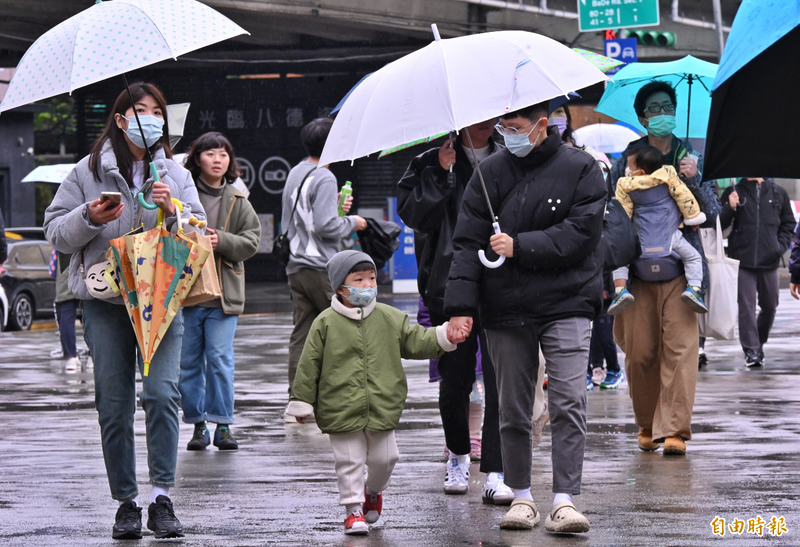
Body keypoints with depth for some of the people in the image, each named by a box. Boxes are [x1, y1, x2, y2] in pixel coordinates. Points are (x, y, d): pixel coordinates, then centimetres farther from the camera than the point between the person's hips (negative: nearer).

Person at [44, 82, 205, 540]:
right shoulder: (88, 172, 8)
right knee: (114, 404, 1)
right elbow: (57, 232, 7)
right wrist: (90, 219, -12)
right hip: (105, 300, 0)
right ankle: (126, 502, 9)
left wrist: (173, 210, -11)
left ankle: (162, 500, -13)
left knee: (162, 393, -14)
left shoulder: (176, 175, 11)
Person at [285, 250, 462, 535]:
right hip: (341, 412, -3)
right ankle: (353, 509, 11)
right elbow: (309, 365, -1)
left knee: (383, 457, 10)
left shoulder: (390, 318, 4)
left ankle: (373, 491, 39)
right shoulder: (326, 324, -4)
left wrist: (444, 337, -4)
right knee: (349, 461, 0)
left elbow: (416, 341, 11)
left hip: (382, 409, 3)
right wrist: (302, 402, 0)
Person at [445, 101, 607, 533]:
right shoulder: (491, 172, 6)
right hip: (505, 307, 3)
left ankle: (564, 500, -12)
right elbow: (468, 242, 2)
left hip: (565, 304, -3)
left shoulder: (580, 169, 0)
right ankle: (521, 496, 17)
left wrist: (520, 246, -16)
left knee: (568, 402, -11)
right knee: (513, 408, 6)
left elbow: (581, 233, -10)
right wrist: (460, 306, -8)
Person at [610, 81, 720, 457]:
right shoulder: (627, 161, 10)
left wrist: (694, 181, -7)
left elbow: (712, 215, 7)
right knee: (639, 351, -2)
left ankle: (674, 429, -11)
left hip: (680, 265, 0)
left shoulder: (692, 160, 11)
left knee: (680, 347, -11)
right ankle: (647, 424, 15)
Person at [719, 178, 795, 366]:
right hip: (743, 258, -2)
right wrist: (730, 208, -15)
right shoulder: (733, 193, 5)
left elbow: (788, 223, 17)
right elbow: (720, 224, 3)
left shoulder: (778, 193, 9)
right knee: (746, 305, -6)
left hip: (769, 260, 2)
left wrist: (781, 246, 2)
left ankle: (760, 342, 29)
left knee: (770, 305, 9)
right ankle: (751, 350, -4)